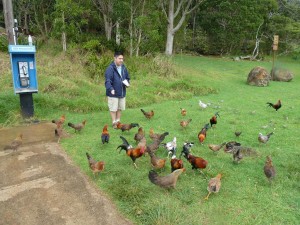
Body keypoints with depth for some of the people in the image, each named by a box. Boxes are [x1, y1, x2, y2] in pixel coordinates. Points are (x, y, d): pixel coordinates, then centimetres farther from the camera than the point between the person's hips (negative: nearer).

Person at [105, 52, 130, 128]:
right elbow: (107, 81, -22)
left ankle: (118, 121, 31)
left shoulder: (123, 68, 8)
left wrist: (127, 83, -1)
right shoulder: (110, 69, -15)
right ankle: (114, 123, 16)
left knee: (120, 108, 16)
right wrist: (111, 89, -37)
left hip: (122, 93, 7)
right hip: (113, 93, -7)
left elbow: (127, 77, 20)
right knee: (113, 109, 3)